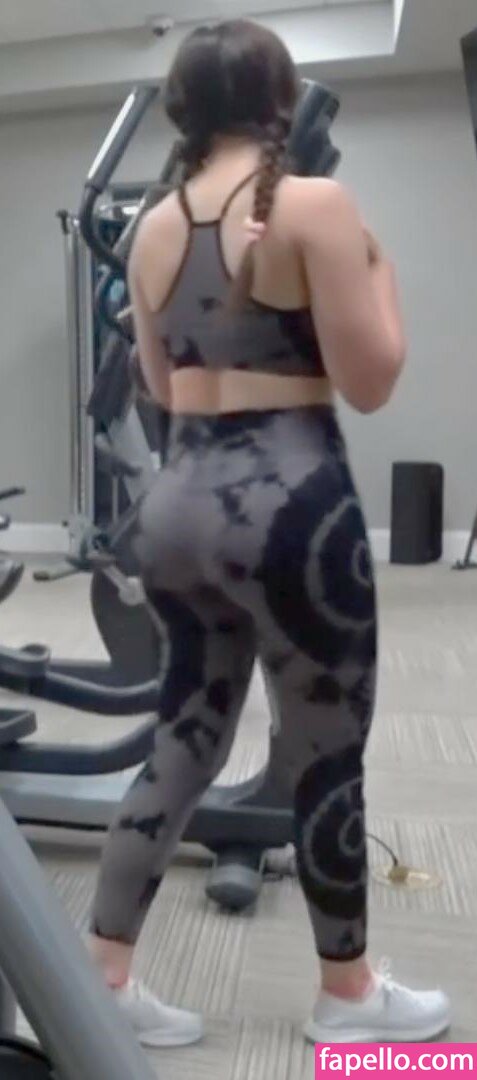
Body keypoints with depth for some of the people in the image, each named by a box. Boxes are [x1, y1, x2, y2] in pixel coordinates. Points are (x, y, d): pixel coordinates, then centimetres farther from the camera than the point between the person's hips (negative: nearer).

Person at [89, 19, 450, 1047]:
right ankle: (348, 992, 32)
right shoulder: (316, 203, -7)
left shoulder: (154, 227, 12)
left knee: (183, 744, 18)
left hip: (177, 498, 7)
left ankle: (103, 978, 28)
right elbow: (370, 381, -8)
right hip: (287, 501, -6)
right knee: (328, 758, 10)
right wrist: (380, 273, 7)